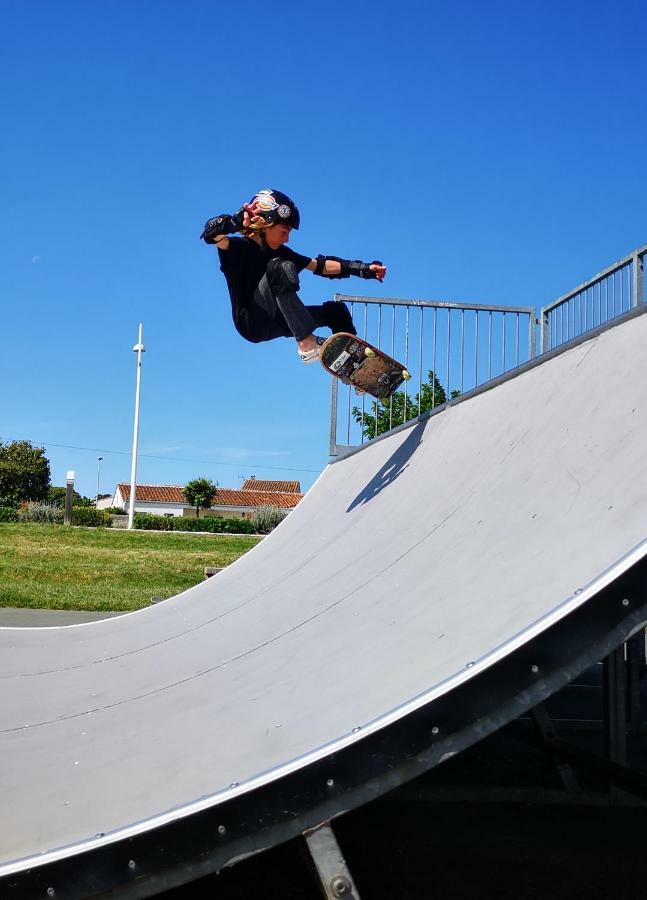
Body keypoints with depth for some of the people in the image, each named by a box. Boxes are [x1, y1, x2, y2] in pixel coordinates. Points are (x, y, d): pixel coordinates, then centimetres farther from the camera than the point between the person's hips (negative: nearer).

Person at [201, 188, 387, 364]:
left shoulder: (280, 253, 11)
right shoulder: (239, 248, -8)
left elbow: (320, 266, 10)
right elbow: (212, 233, -28)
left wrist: (362, 268, 3)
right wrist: (239, 221, -48)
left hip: (273, 323, 8)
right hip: (251, 322, -8)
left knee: (335, 310, 6)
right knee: (280, 268, -29)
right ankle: (307, 345, -36)